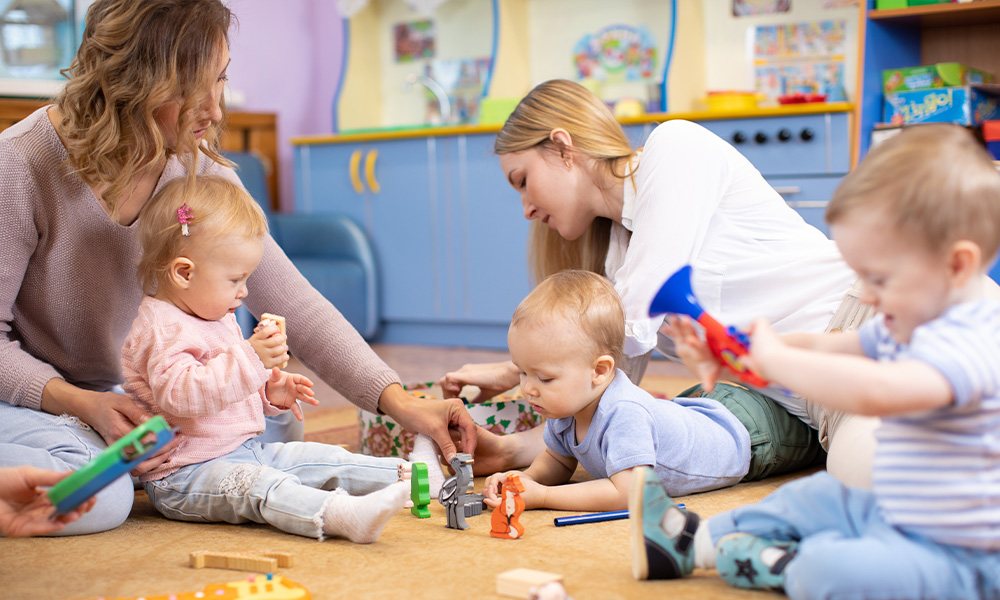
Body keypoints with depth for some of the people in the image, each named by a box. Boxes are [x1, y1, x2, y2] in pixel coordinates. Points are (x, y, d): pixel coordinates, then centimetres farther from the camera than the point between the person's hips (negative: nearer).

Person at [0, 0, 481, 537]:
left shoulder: (199, 170, -10)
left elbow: (293, 304, -11)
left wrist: (401, 403, -20)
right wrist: (83, 405, -33)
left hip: (121, 394, 6)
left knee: (280, 423, -3)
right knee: (96, 498, -34)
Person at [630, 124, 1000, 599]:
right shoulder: (904, 327, 7)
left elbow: (874, 391, -44)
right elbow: (821, 348, 13)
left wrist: (774, 358, -32)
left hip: (961, 558, -11)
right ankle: (693, 543, 25)